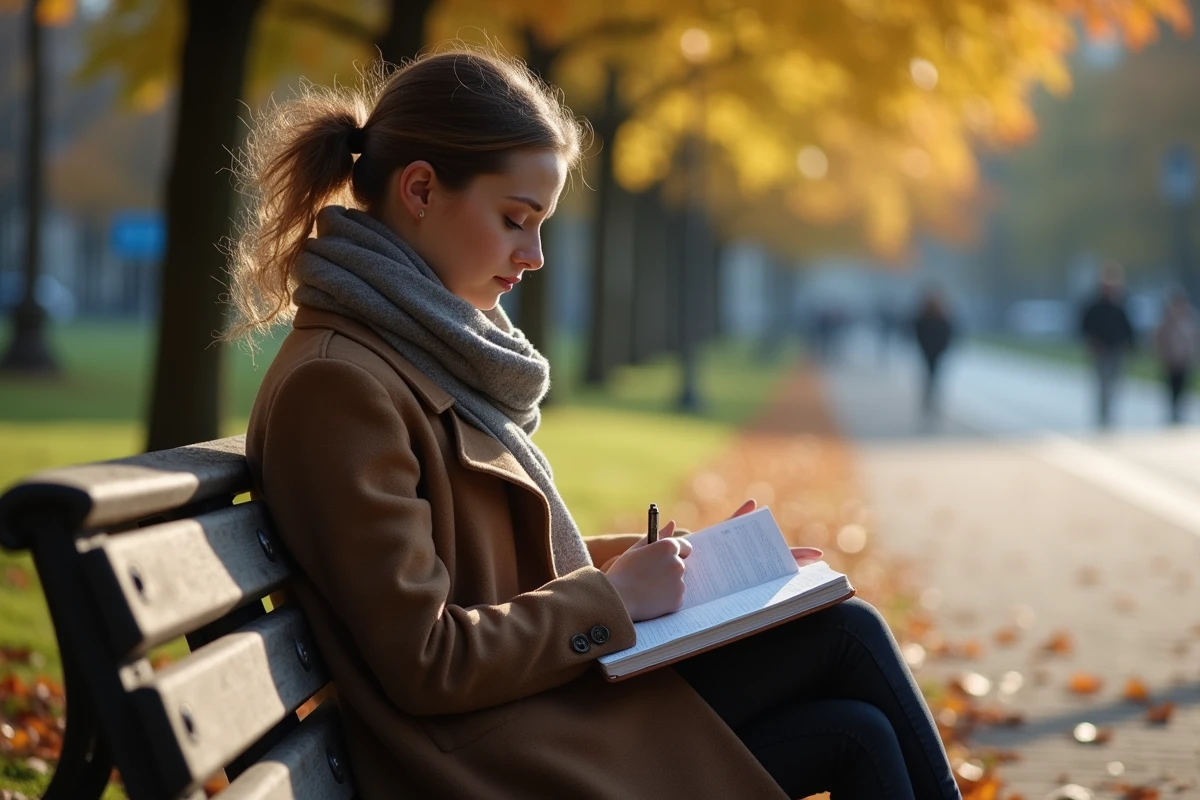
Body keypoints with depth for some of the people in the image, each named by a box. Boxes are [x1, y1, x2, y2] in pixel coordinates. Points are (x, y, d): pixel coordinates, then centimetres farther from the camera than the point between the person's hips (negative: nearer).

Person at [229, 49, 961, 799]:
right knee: (846, 637, -5)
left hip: (553, 694, 9)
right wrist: (614, 595, -13)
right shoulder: (337, 385, -18)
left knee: (854, 734, -2)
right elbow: (425, 663, -21)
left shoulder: (428, 352, 12)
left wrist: (654, 558, 8)